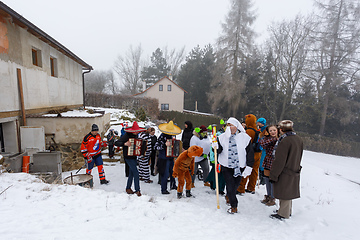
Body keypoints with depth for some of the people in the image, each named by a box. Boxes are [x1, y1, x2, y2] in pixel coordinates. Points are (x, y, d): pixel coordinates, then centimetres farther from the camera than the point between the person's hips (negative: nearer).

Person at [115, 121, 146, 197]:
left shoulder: (135, 135, 6)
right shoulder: (126, 135, -17)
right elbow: (116, 143, -21)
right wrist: (125, 144, -35)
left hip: (133, 156, 8)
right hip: (128, 157, -7)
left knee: (131, 173, 14)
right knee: (136, 172, -9)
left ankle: (128, 188, 27)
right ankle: (137, 190, 2)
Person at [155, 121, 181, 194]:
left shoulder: (172, 135, 4)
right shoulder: (162, 136, -18)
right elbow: (156, 146, -22)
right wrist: (165, 145, -34)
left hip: (171, 157, 7)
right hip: (164, 158, -7)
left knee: (173, 172, 21)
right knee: (165, 174, -1)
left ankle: (173, 185, 41)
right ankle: (164, 190, 15)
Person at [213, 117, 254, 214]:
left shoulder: (245, 137, -7)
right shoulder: (222, 137, -4)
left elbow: (250, 153, -2)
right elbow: (219, 151, -2)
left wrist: (249, 167, -7)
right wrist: (216, 147, -25)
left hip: (239, 167, 1)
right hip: (226, 166, -1)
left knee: (235, 185, 17)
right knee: (230, 186, -2)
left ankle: (228, 196, 49)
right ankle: (234, 206, 20)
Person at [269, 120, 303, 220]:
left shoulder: (285, 141, -24)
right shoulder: (298, 139, 3)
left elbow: (279, 161, -22)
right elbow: (299, 156, 14)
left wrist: (273, 175, -15)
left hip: (285, 173, -8)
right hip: (294, 171, 9)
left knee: (284, 193, 5)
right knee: (288, 192, 21)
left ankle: (283, 214, 19)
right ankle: (288, 211, 35)